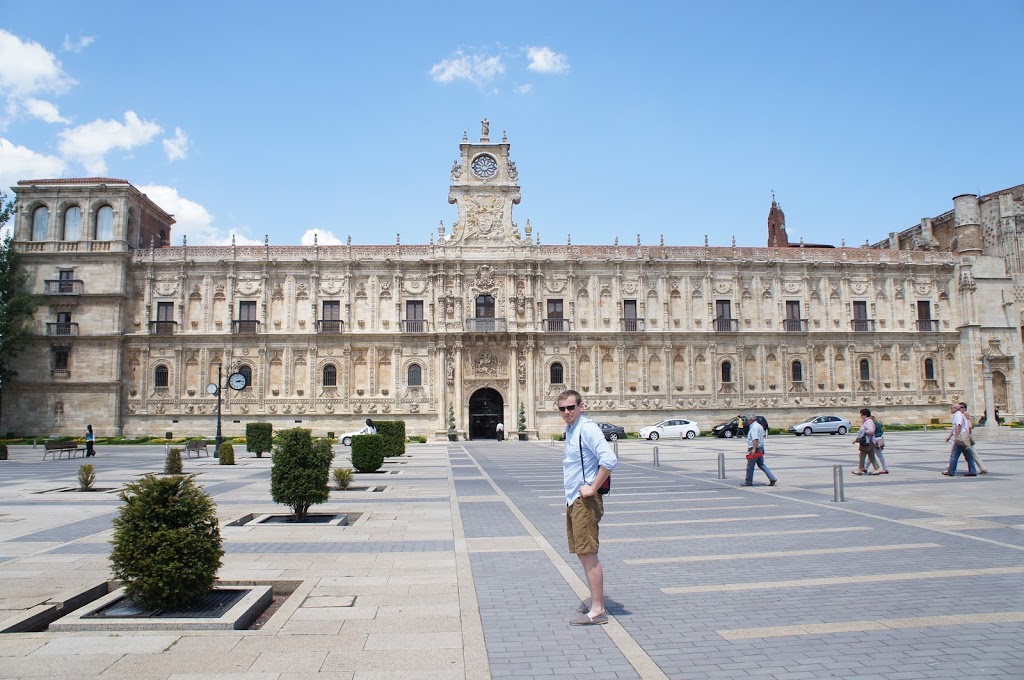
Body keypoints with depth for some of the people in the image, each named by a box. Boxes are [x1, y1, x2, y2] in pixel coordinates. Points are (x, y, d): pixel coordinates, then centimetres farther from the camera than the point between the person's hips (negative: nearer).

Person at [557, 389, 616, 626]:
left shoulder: (587, 428, -16)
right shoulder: (570, 430, 14)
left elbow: (609, 459, -28)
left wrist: (593, 488, -21)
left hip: (585, 501, -10)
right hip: (572, 500, 10)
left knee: (588, 553, -7)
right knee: (582, 553, 14)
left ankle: (598, 610, -1)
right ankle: (595, 600, 24)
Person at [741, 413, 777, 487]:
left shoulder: (754, 427, -16)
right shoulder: (759, 426, 16)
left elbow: (755, 439, -25)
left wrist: (754, 449, -29)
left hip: (755, 449, -10)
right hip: (760, 448, 10)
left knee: (750, 466, 0)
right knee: (761, 465, 13)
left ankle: (748, 482, 8)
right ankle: (772, 478, 4)